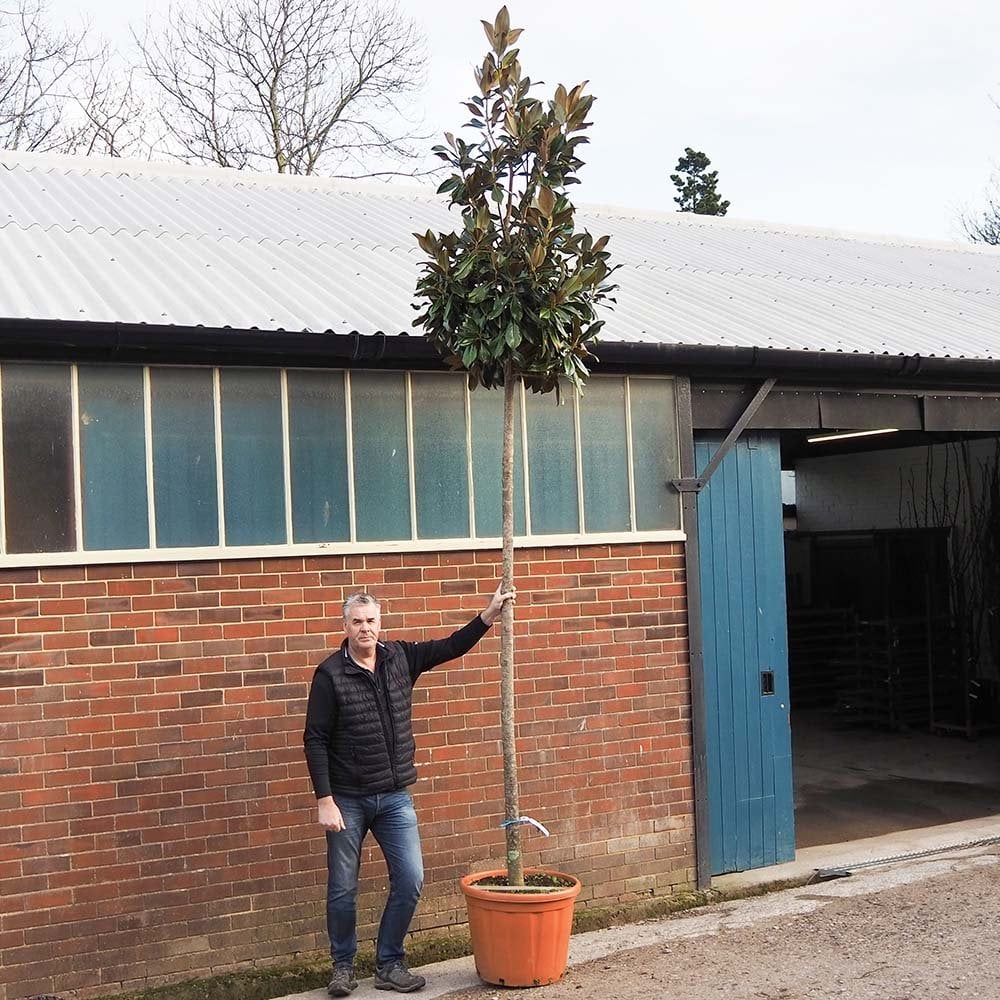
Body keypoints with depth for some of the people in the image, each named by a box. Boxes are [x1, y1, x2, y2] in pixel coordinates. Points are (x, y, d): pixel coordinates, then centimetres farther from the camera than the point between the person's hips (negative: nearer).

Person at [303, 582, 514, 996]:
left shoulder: (399, 658, 1)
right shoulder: (330, 674, -11)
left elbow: (450, 648, 11)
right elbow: (315, 740, -11)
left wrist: (487, 617, 0)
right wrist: (325, 801, -14)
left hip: (395, 797, 4)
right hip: (347, 800, -4)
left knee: (410, 880, 0)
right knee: (343, 889, 7)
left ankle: (389, 964, 16)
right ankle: (343, 965, 27)